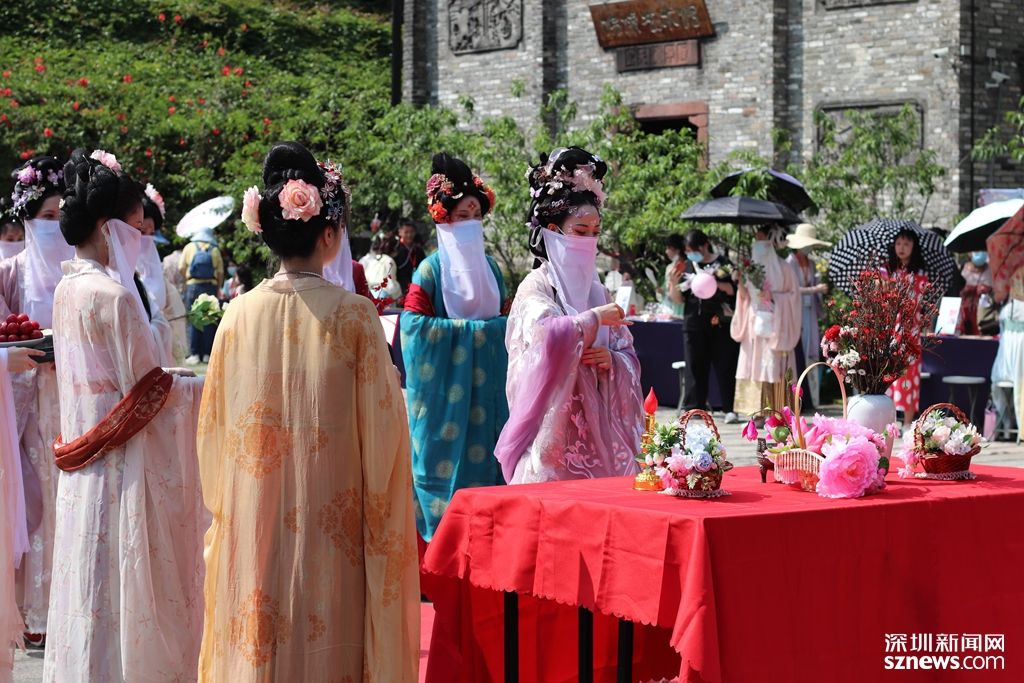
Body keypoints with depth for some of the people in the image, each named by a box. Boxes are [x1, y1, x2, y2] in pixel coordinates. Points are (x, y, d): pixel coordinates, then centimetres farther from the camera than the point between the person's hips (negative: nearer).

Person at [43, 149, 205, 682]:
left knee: (90, 585, 15)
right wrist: (201, 384, -1)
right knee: (127, 589, -1)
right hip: (125, 469, -8)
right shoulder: (113, 296, -19)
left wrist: (168, 376, 14)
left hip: (83, 467, 8)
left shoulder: (67, 289, 8)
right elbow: (146, 392, -16)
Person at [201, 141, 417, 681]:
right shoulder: (353, 314, -10)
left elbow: (216, 426, 5)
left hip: (253, 528, 3)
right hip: (332, 526, -3)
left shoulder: (240, 315, -1)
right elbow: (382, 422, -7)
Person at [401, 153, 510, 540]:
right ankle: (442, 525, 0)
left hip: (484, 379, 5)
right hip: (446, 380, -5)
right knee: (447, 454, -6)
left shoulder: (489, 266, 12)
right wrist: (469, 328, -13)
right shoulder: (432, 268, -5)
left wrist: (499, 327, -3)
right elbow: (414, 322, -13)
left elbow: (504, 318, 19)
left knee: (482, 451, 3)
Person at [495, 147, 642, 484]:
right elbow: (546, 335, -24)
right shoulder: (536, 288, -3)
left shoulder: (596, 290, 16)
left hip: (599, 428, 6)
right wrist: (594, 319, -11)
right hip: (556, 428, -6)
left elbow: (630, 358, 16)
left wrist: (612, 360, -5)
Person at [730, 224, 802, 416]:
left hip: (774, 326, -5)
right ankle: (756, 413, 2)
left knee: (772, 369, -9)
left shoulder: (781, 268, -2)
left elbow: (792, 295, -1)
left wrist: (772, 297, -14)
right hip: (754, 322, 6)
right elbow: (745, 297, 15)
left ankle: (774, 413, -7)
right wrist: (741, 281, -2)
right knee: (753, 368, 1)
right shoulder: (753, 266, 14)